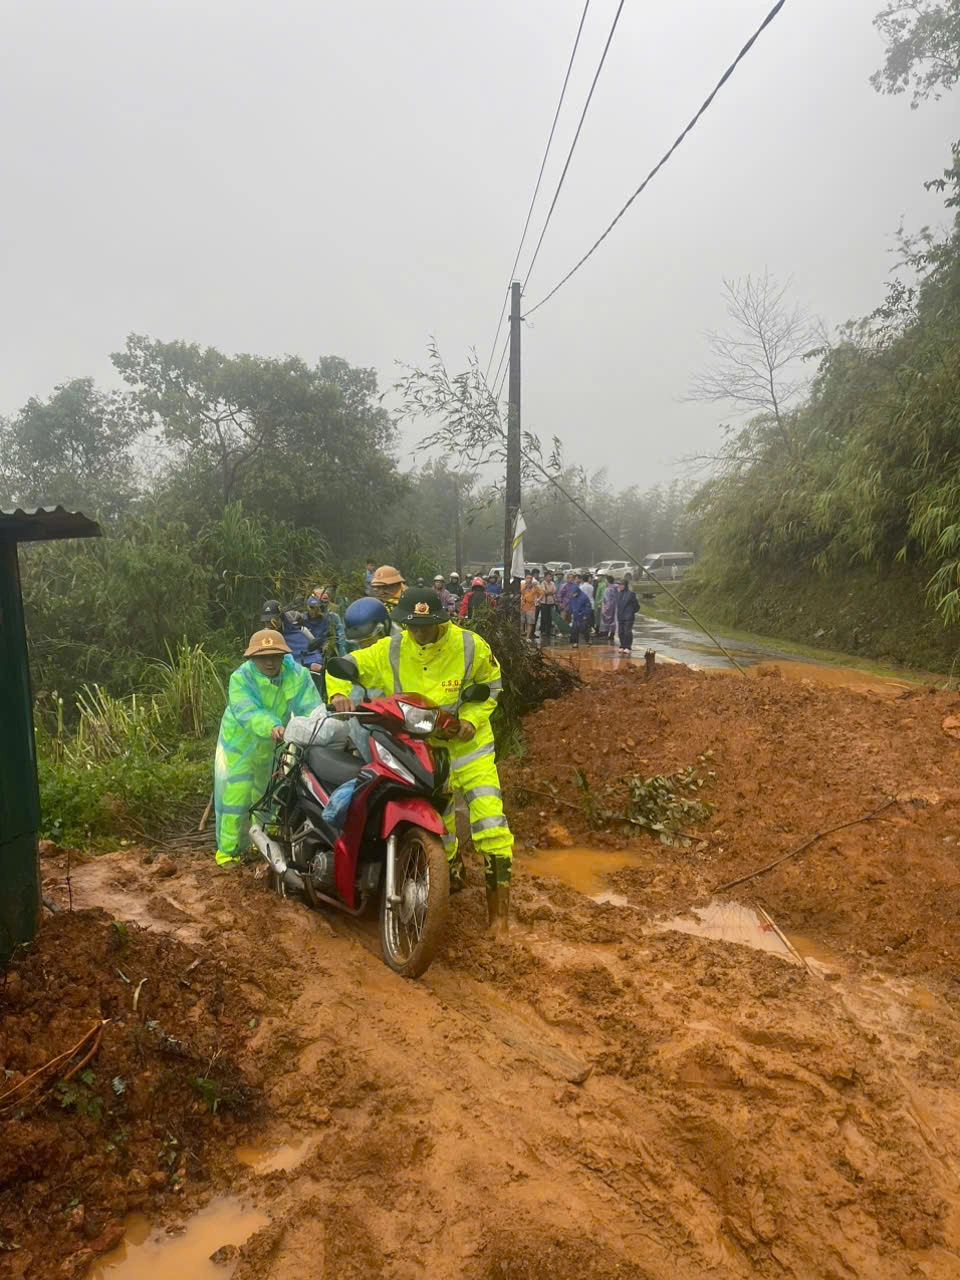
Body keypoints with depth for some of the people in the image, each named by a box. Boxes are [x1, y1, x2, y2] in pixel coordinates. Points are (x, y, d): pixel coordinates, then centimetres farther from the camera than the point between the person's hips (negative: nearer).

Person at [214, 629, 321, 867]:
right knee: (234, 798, -1)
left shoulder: (297, 675, -16)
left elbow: (310, 707, -25)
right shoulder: (240, 678, -24)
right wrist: (271, 726, -59)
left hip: (274, 748, 4)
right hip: (239, 745, -3)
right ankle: (227, 851, 17)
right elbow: (247, 712, -39)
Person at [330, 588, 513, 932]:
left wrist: (472, 719, -15)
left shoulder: (471, 646, -13)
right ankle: (452, 874, 47)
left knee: (490, 823, -12)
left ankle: (498, 904, 1)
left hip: (469, 746, -2)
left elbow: (490, 686, 2)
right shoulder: (390, 651, -10)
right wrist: (340, 694, -26)